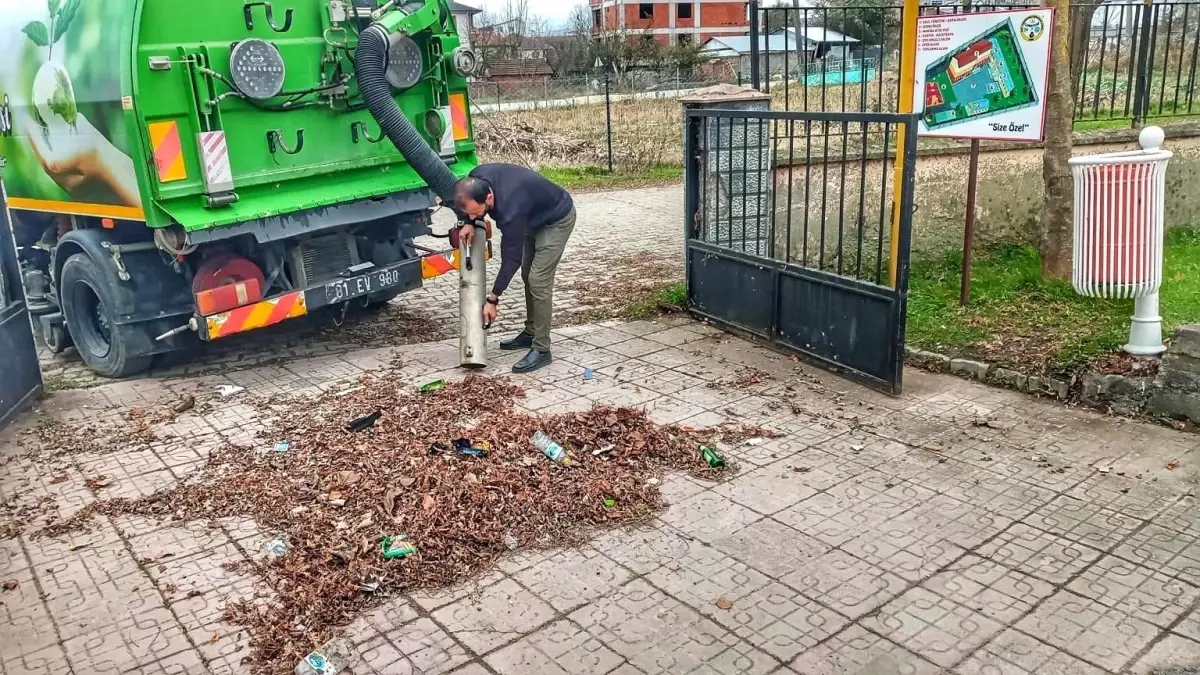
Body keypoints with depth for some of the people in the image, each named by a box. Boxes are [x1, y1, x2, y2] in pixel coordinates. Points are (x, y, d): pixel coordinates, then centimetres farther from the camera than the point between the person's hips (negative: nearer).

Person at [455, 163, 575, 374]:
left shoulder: (510, 210, -41)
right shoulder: (477, 179, -20)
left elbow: (511, 258, -29)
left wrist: (492, 299, -22)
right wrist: (470, 223, -11)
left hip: (557, 219, -9)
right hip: (535, 217, 9)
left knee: (539, 280, -14)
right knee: (528, 276, 13)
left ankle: (541, 350, -9)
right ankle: (531, 333, 25)